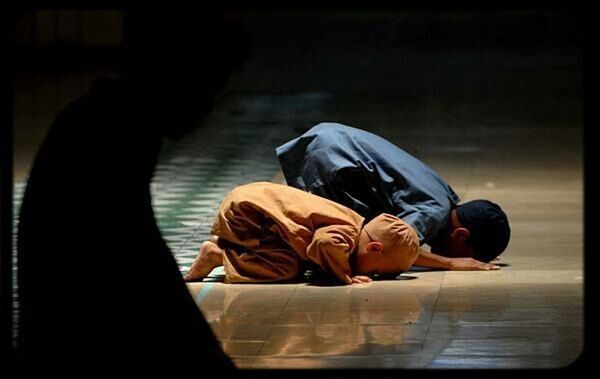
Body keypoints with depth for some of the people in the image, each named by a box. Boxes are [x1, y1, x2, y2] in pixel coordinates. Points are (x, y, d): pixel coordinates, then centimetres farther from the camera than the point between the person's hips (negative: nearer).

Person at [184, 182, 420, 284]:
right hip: (245, 209, -10)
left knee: (298, 262, 16)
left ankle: (223, 244, 16)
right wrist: (346, 277, -32)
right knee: (286, 269, -20)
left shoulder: (357, 225, 3)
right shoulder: (347, 234, -26)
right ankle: (218, 254, -9)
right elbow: (326, 243, -49)